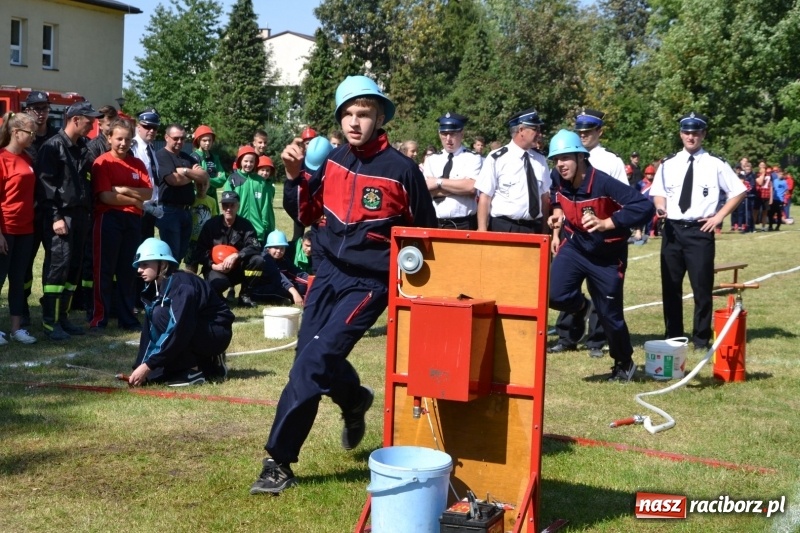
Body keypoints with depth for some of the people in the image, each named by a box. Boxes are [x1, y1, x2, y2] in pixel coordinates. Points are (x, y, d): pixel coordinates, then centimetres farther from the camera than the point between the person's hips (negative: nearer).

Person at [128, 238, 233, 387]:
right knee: (151, 375, -3)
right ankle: (208, 364, 11)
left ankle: (193, 371, -16)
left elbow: (179, 332, -32)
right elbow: (150, 331, -1)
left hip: (217, 334, -8)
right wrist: (140, 367, -11)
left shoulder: (181, 286, -25)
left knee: (161, 314, -26)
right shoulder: (154, 288, 1)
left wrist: (148, 366, -30)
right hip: (196, 334, 8)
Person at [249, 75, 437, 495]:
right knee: (310, 356, 11)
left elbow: (425, 233, -2)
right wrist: (294, 175, -6)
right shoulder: (333, 161, 3)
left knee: (314, 361, -15)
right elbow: (306, 214, 10)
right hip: (328, 273, 6)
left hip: (369, 283, -6)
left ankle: (279, 461, -3)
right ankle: (354, 400, 43)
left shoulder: (401, 169, -11)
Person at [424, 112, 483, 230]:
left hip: (464, 226, -3)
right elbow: (425, 190, -4)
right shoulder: (431, 160, 11)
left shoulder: (473, 158, 0)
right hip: (435, 224, 3)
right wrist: (459, 188, -10)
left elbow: (471, 187, -16)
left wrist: (439, 182, -9)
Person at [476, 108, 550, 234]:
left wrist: (546, 230, 10)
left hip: (534, 229, 5)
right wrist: (482, 231, -15)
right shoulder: (497, 159, -7)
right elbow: (484, 196, -9)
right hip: (502, 228, -5)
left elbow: (545, 196, 13)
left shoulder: (540, 160, 8)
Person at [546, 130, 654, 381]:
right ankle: (582, 306, 17)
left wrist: (606, 223, -42)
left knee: (610, 315, 6)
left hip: (607, 257, -4)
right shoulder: (562, 184, -11)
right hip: (574, 246, 4)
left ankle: (624, 363, 33)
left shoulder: (603, 184, -29)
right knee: (554, 295, -20)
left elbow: (645, 207, -37)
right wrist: (558, 221, 4)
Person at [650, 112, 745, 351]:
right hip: (672, 230, 3)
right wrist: (660, 207, -11)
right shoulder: (668, 164, 7)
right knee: (670, 286, 9)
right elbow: (658, 192, 12)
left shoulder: (716, 164, -1)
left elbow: (738, 191, 4)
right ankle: (673, 337, 21)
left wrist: (719, 216, -3)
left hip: (700, 231, -3)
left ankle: (701, 338, 15)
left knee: (702, 287, 2)